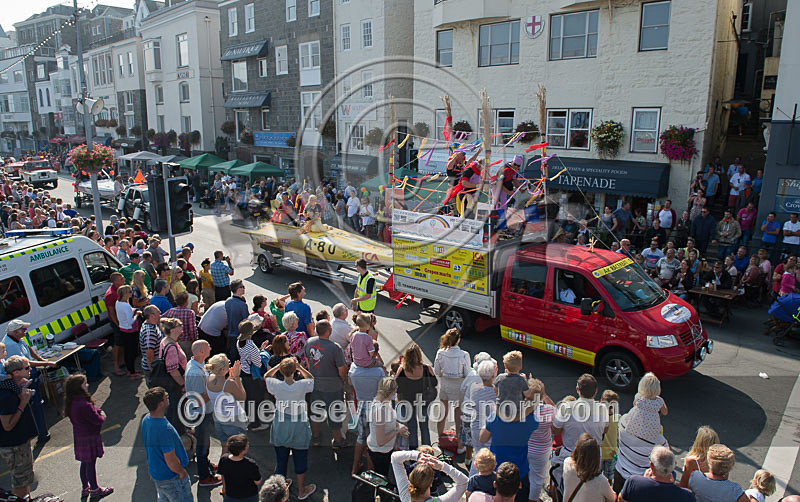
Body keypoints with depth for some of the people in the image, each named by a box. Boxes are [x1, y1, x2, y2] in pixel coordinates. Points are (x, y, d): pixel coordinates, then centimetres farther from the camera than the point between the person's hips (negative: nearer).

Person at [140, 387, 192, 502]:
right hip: (170, 478, -8)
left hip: (154, 471, 8)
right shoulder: (164, 429, -36)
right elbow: (171, 461, -28)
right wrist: (182, 472, -10)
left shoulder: (146, 419, -8)